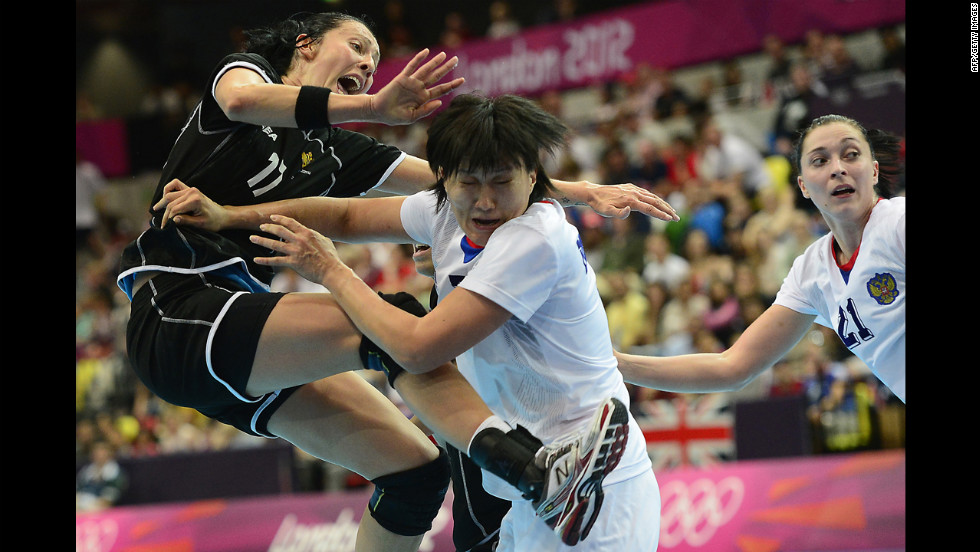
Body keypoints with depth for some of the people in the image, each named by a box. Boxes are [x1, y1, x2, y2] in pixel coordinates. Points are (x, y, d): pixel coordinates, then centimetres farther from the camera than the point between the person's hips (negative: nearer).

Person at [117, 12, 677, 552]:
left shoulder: (334, 152, 21)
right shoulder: (245, 71, 5)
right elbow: (241, 99, -22)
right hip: (178, 312, -8)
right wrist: (373, 107, -33)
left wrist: (585, 191, 7)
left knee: (417, 471, -2)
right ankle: (531, 467, -44)